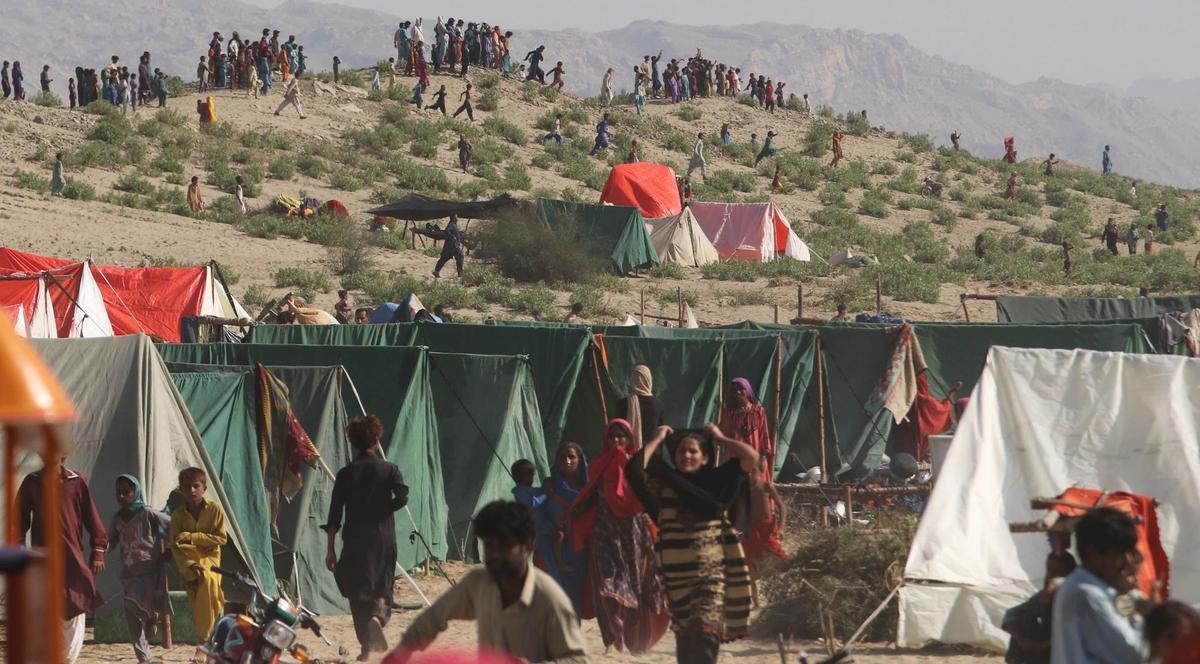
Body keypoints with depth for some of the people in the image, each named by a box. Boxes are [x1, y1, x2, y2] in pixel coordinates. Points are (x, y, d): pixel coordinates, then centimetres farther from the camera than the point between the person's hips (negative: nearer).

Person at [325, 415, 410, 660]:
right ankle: (379, 616, -20)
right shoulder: (389, 470, -1)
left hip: (355, 541, 0)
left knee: (357, 592, 8)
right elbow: (402, 497, -16)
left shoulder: (346, 474, 2)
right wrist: (383, 509, 5)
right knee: (382, 587, 12)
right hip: (384, 540, 0)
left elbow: (334, 516, 0)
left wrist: (330, 549, 4)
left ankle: (367, 646, 4)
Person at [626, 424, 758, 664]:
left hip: (714, 571, -2)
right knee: (685, 636, 12)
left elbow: (751, 457, -7)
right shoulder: (664, 482, 5)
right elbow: (634, 469, -11)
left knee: (707, 633, -17)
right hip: (676, 574, 2)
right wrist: (657, 439, 2)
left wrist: (719, 438, 6)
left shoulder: (715, 481, 3)